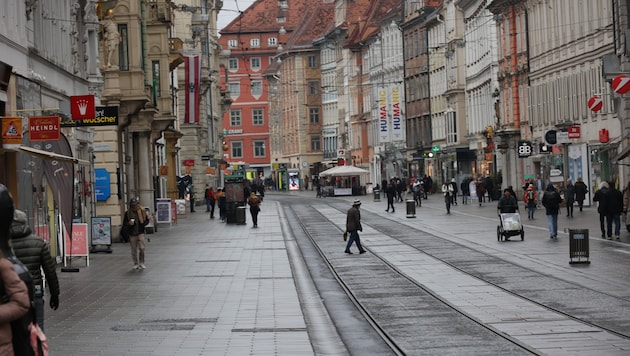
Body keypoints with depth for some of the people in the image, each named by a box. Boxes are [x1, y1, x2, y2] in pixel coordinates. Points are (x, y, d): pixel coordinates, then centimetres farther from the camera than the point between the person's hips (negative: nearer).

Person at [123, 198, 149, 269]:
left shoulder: (142, 211, 0)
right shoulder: (127, 213, -2)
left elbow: (146, 220, 12)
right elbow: (124, 223, 2)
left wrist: (144, 223, -11)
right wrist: (129, 223, -20)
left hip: (140, 233, -1)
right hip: (132, 234, 1)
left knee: (142, 248, -13)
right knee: (134, 250, 7)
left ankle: (141, 263, 1)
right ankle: (136, 264, 20)